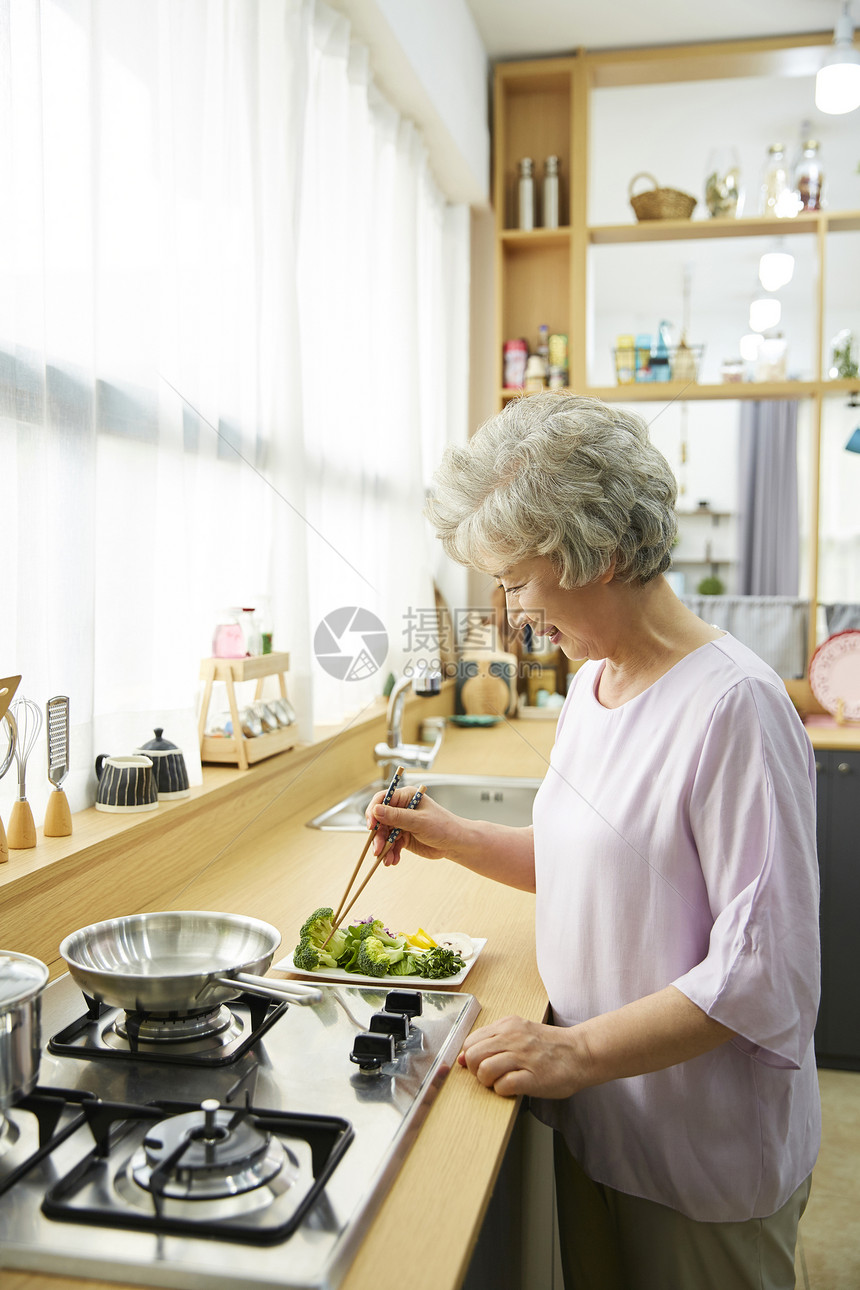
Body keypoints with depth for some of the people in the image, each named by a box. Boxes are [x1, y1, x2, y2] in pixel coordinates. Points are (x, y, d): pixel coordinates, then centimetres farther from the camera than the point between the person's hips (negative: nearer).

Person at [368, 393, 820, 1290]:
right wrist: (455, 841, 2)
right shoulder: (591, 682, 3)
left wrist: (580, 1053, -25)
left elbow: (765, 972, -26)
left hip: (702, 1151, -7)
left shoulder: (731, 705, -25)